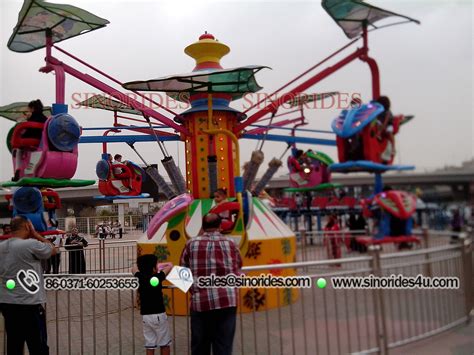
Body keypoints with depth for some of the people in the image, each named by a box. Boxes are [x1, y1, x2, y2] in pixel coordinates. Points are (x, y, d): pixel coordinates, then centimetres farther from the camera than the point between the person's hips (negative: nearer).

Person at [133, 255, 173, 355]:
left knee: (150, 344, 10)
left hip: (145, 316, 5)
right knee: (165, 343, 9)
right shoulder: (158, 277, -13)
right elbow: (170, 265, -1)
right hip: (158, 315, -4)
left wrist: (144, 267, 18)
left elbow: (134, 270, 20)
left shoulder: (140, 277, -2)